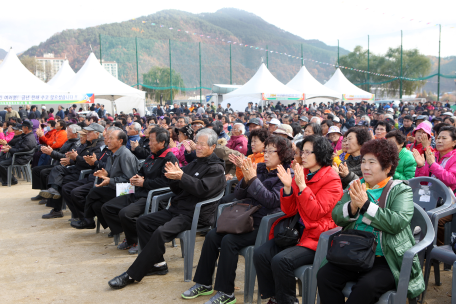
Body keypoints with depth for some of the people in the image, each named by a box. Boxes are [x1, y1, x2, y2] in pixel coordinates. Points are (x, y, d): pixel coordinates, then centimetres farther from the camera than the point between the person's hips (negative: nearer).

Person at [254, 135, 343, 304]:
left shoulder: (332, 181, -8)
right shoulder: (301, 174, 8)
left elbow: (316, 213, -18)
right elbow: (289, 211, 5)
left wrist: (302, 186, -24)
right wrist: (287, 187, -11)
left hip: (315, 236, -6)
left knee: (281, 261, -27)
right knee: (260, 254, -15)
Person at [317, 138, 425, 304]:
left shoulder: (401, 190, 0)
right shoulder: (356, 186, 13)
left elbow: (398, 222, -18)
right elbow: (336, 217, 5)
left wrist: (365, 204, -20)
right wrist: (352, 206, -15)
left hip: (387, 260, -4)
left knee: (367, 285, -31)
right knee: (324, 275, -20)